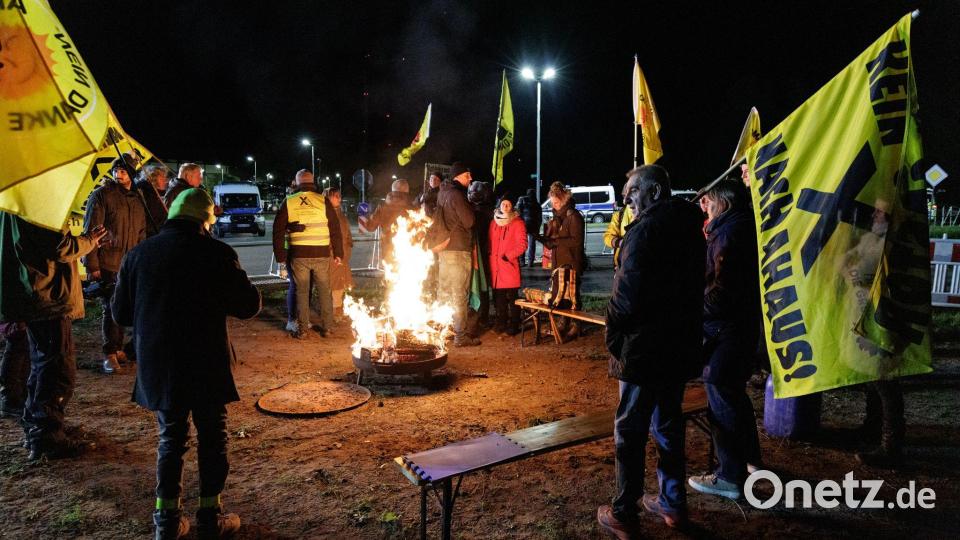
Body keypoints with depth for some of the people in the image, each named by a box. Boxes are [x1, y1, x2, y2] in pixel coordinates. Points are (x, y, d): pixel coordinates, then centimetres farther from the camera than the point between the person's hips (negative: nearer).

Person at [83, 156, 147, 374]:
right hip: (107, 264, -5)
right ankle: (110, 355, 5)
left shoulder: (137, 199, 13)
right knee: (111, 308, -4)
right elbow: (90, 231, -8)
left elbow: (141, 233, 20)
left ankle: (118, 349, 22)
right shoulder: (102, 195, -5)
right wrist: (92, 265, -13)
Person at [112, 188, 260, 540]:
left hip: (157, 365, 4)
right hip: (205, 365, -4)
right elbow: (249, 306, -8)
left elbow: (121, 313, 8)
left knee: (171, 438, 17)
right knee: (212, 438, 11)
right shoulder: (215, 253, -11)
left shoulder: (139, 253, 2)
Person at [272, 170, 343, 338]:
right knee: (324, 291, 11)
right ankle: (327, 327, 16)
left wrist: (280, 255, 11)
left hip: (298, 254, 0)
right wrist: (338, 253, 8)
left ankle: (301, 329, 13)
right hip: (321, 254, 0)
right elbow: (335, 229, 1)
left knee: (302, 292, 9)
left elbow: (278, 231, 4)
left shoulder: (288, 202, 2)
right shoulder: (323, 201, -1)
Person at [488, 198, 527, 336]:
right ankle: (501, 322, 20)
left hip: (510, 265, -5)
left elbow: (522, 245, -6)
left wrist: (508, 256, -13)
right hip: (495, 265, 5)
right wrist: (491, 254, 7)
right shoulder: (494, 222, 15)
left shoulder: (517, 223, -1)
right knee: (498, 297, 9)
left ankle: (513, 325, 5)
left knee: (511, 297, -3)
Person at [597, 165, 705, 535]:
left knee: (630, 429, 2)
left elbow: (626, 296, -20)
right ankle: (673, 504, 29)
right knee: (669, 424, 18)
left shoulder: (645, 229, -16)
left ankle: (624, 514, 12)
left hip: (645, 349, -8)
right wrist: (685, 331, 19)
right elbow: (694, 289, 15)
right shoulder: (689, 227, 10)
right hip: (681, 347, 8)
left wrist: (613, 338, -7)